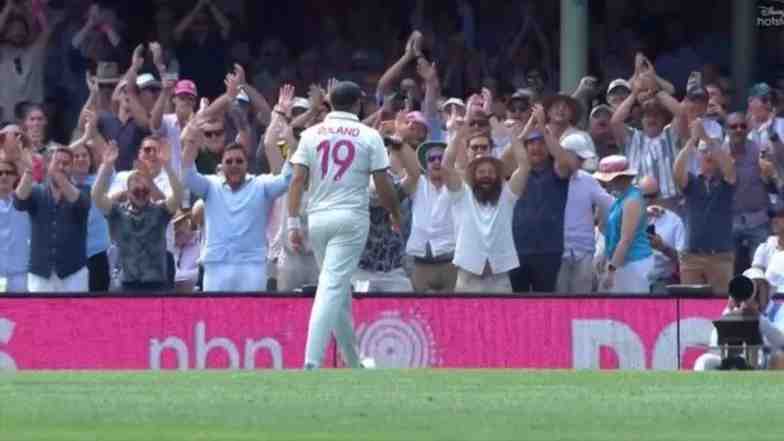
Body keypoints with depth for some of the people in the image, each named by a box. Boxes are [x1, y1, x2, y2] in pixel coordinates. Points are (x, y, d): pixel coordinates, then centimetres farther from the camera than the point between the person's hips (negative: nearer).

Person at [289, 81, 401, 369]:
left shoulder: (311, 134, 5)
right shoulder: (368, 137, -2)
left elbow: (297, 179, -1)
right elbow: (383, 185, -2)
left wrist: (292, 221, 0)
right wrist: (395, 214, 15)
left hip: (317, 218, 4)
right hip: (352, 218, -4)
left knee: (338, 290, 16)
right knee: (333, 287, -10)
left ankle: (353, 362, 24)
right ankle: (312, 362, -23)